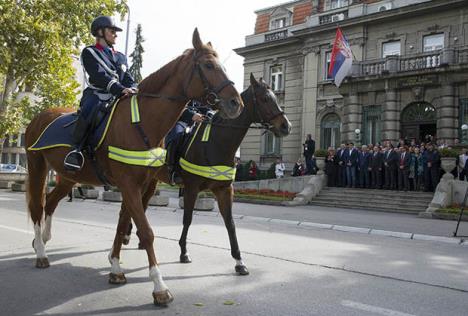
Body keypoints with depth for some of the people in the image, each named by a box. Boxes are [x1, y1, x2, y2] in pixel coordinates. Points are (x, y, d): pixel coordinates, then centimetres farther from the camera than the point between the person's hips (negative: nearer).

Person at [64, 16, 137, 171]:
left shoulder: (120, 57, 25)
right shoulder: (89, 52, 6)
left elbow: (128, 78, 14)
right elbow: (99, 76, -10)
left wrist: (133, 90, -11)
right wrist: (121, 89, -25)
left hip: (117, 99, 6)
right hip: (97, 95, -6)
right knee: (89, 110, -37)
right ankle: (76, 149, -26)